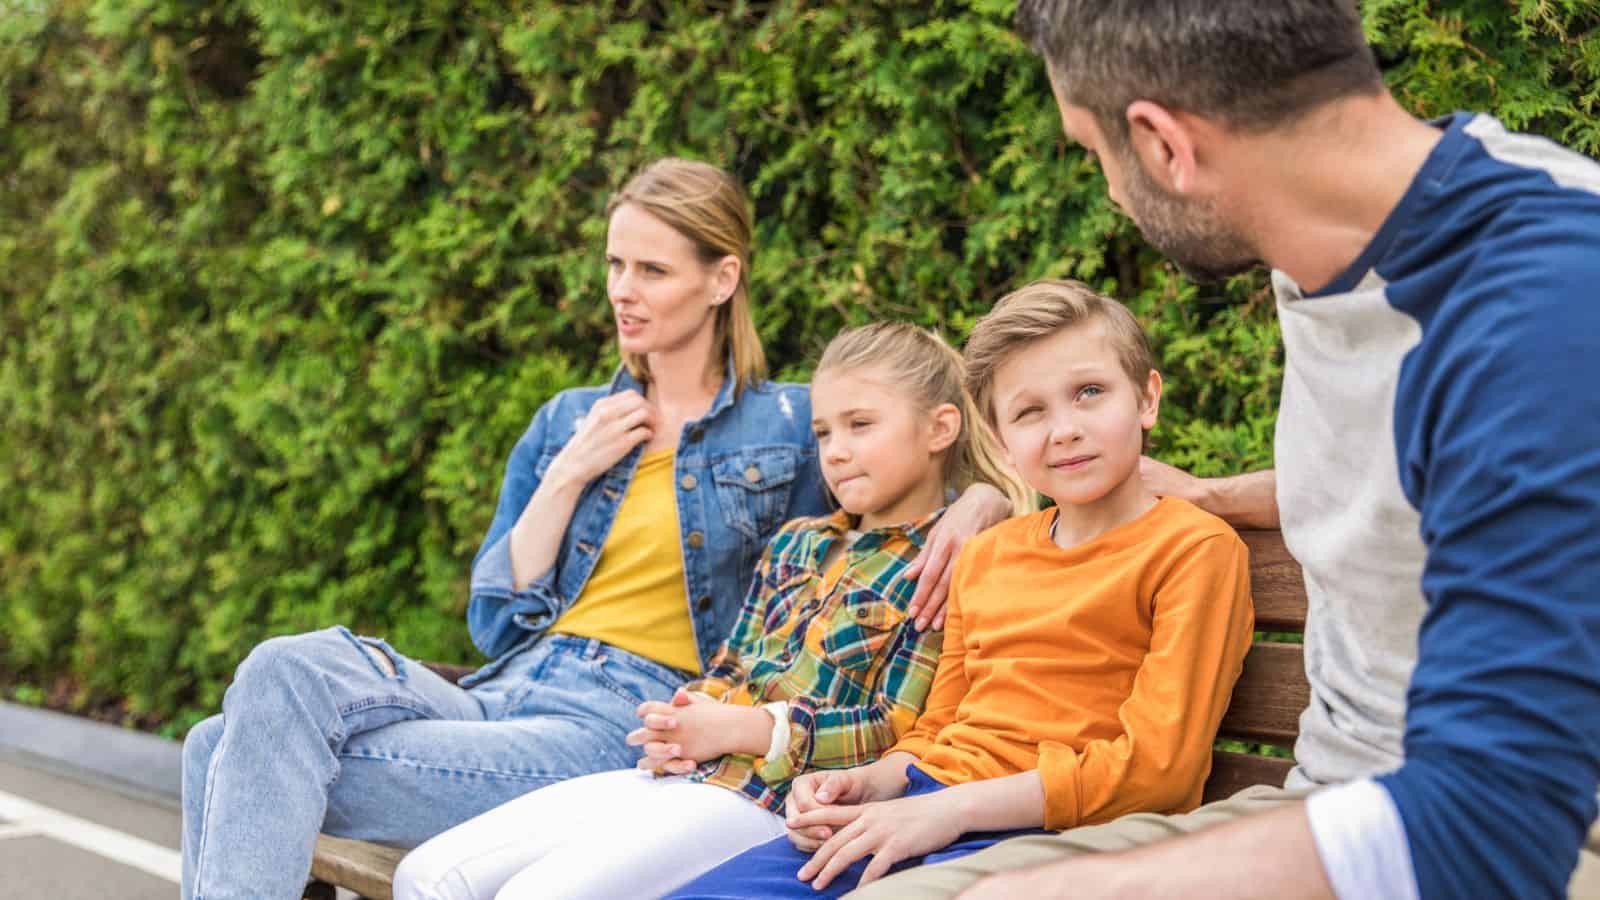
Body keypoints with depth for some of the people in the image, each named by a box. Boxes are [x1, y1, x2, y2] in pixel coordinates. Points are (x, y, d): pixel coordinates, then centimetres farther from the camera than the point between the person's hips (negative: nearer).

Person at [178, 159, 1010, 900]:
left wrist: (978, 497, -14)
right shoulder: (567, 423, 19)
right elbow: (495, 621, 14)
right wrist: (570, 475, 2)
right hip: (505, 695, 5)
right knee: (283, 675, -24)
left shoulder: (792, 427, 7)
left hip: (634, 730, -5)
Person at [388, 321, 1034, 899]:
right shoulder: (794, 545, 22)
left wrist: (740, 729, -14)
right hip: (681, 775, 8)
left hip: (768, 803, -8)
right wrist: (683, 721, -1)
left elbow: (896, 730, -11)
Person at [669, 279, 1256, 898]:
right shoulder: (985, 556, 20)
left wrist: (955, 806, -16)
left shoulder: (1195, 547, -4)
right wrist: (867, 783, 2)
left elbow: (1156, 765, -12)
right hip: (920, 811, 7)